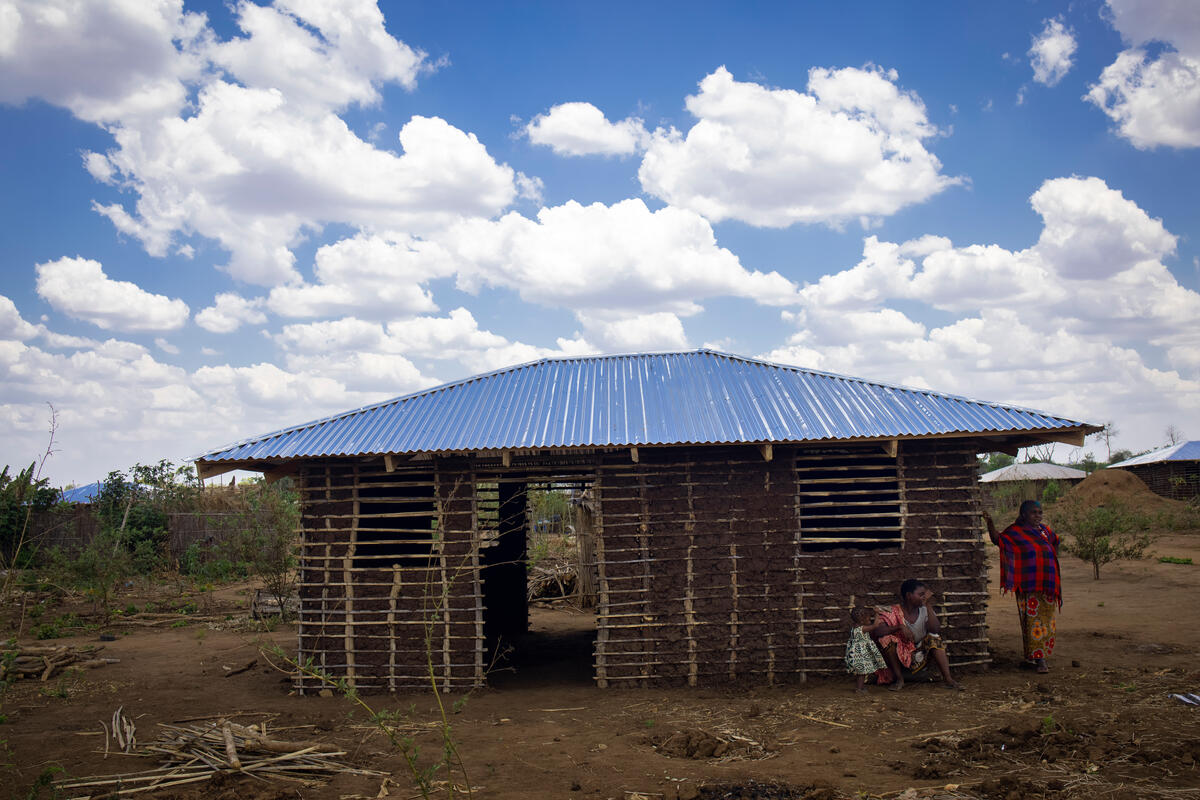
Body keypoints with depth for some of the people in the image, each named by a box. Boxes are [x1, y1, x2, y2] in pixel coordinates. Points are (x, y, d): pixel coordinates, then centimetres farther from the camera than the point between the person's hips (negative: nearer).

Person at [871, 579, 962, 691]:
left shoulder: (925, 610, -3)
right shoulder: (894, 612, -11)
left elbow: (936, 630, -22)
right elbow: (874, 632, -25)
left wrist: (928, 605, -20)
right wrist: (899, 627, -35)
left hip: (920, 658, 2)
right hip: (901, 657, -2)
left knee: (934, 638, -19)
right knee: (886, 638, -27)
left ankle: (947, 679, -26)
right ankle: (899, 679, -15)